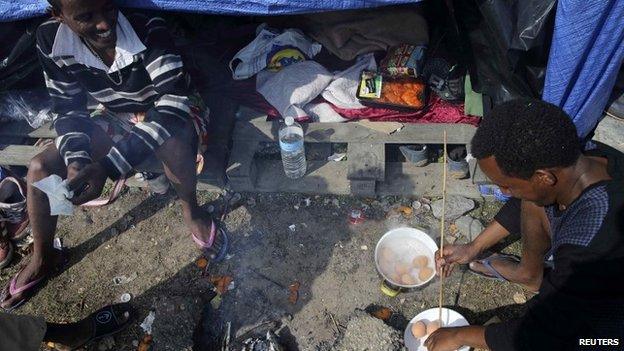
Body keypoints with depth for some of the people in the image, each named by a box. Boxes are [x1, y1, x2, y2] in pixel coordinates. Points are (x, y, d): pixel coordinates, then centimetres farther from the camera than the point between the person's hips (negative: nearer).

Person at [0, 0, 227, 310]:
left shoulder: (149, 31, -31)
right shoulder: (51, 40, -17)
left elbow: (174, 100, -40)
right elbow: (68, 109, -9)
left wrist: (106, 166, -46)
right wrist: (76, 160, -31)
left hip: (168, 114, -4)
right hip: (115, 119, 5)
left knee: (170, 142, -40)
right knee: (40, 168, -6)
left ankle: (191, 211, -9)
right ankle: (43, 259, 16)